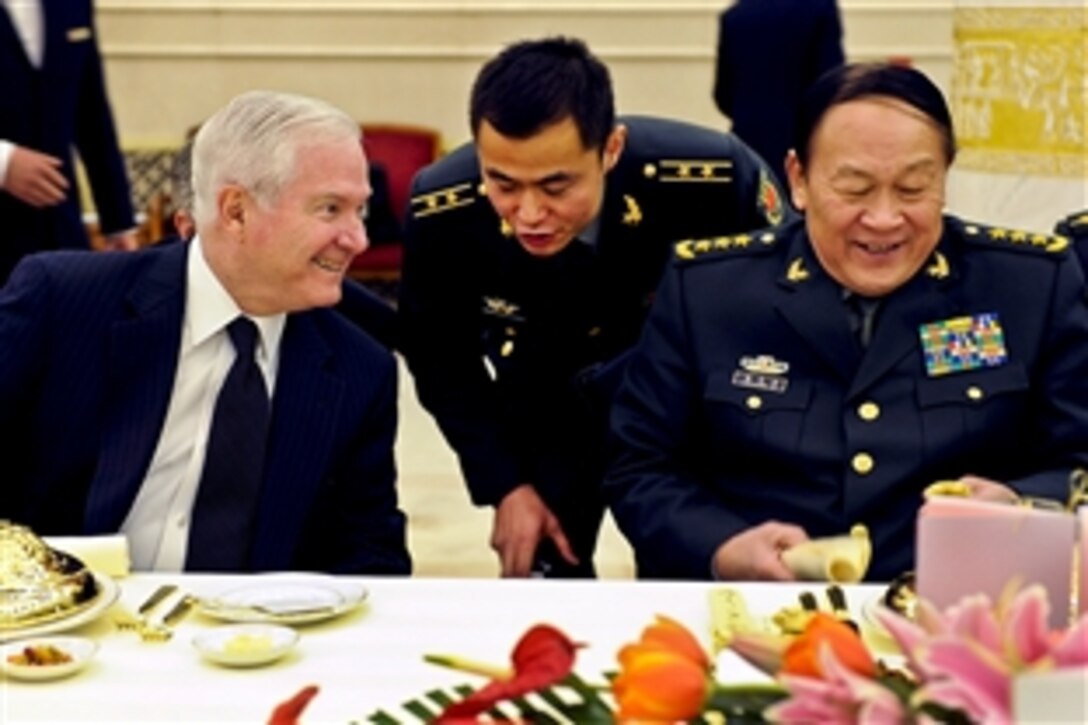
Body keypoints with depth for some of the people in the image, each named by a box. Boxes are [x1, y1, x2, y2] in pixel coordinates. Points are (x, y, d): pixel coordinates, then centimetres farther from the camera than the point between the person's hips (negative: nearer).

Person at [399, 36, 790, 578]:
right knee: (540, 574, 7)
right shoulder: (441, 213, -28)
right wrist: (505, 485, -12)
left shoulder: (714, 181, -35)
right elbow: (442, 364, -8)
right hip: (543, 399, 2)